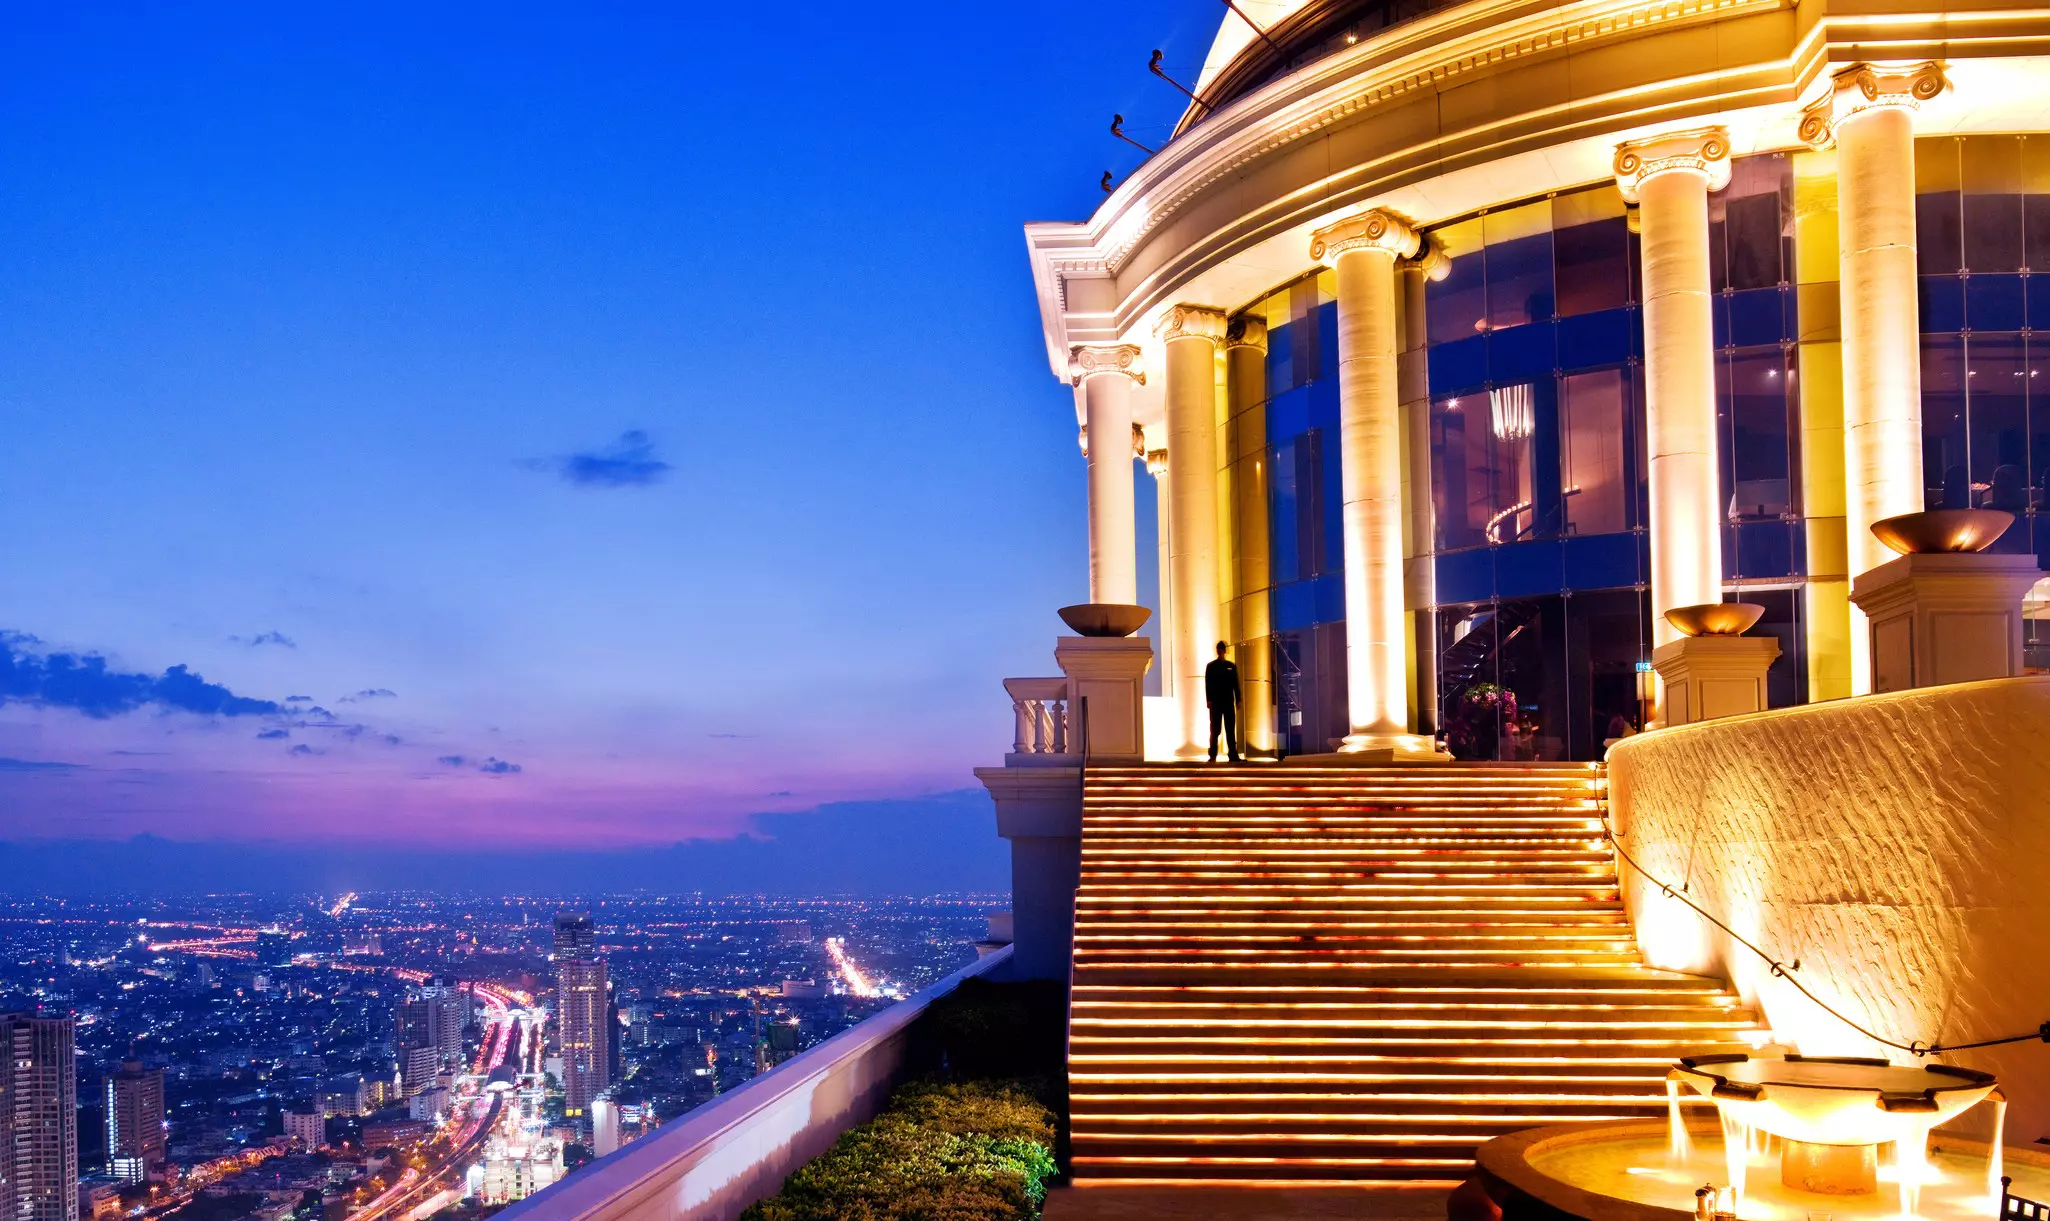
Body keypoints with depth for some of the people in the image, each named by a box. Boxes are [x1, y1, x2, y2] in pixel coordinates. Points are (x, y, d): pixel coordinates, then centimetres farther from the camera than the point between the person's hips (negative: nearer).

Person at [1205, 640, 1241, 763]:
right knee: (1215, 730, 0)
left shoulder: (1231, 666, 9)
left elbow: (1235, 684, 9)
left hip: (1229, 702, 2)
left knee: (1230, 730, 2)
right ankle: (1213, 756, 2)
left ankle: (1233, 755, 2)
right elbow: (1207, 684, 0)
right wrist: (1209, 700, -9)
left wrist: (1238, 700, 4)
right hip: (1216, 702, -2)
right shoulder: (1211, 666, 4)